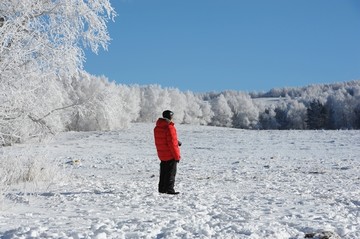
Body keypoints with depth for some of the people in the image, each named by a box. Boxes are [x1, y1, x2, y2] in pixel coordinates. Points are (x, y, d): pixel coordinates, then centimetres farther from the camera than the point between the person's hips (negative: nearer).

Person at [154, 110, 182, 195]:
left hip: (162, 155, 8)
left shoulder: (157, 127, 8)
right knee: (171, 173, -1)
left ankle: (162, 188, 20)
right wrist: (177, 156, -13)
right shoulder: (169, 127, -19)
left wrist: (176, 142, 13)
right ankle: (169, 189, -1)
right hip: (171, 155, -8)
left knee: (163, 172, 15)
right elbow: (172, 143, -20)